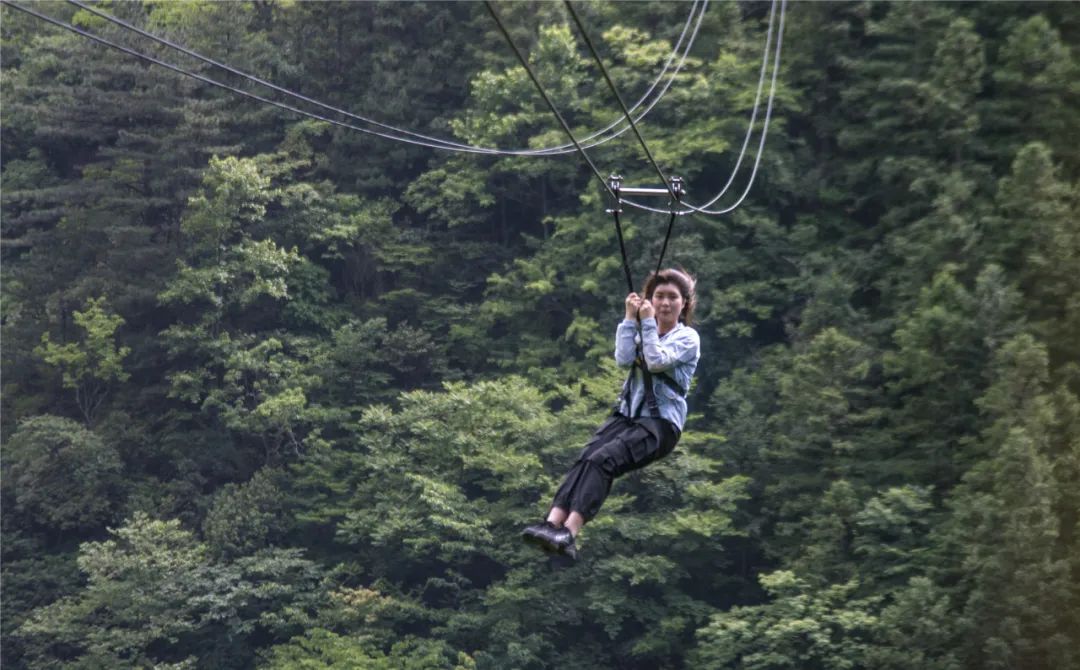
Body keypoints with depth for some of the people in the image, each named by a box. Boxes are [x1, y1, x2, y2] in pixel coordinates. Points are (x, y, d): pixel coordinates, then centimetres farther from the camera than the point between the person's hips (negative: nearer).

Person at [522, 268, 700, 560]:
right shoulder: (644, 332, 22)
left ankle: (569, 534, -46)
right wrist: (630, 319, -1)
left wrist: (648, 322, -7)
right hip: (627, 413, 5)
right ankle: (552, 524, -43)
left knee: (603, 460, -31)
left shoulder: (687, 337, 4)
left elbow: (657, 362, -14)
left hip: (661, 421, -5)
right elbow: (623, 360, 2)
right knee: (585, 458, -25)